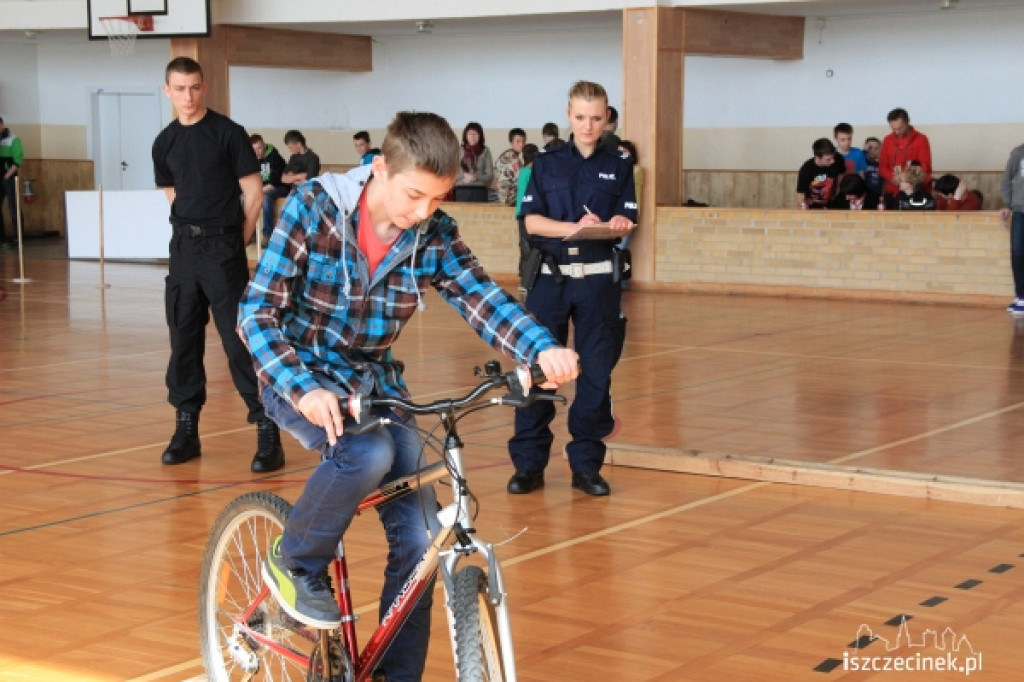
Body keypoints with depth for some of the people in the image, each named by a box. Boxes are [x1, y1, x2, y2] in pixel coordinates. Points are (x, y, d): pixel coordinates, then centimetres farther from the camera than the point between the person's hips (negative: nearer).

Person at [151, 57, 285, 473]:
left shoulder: (227, 132, -6)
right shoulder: (165, 142, 8)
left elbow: (253, 192, -4)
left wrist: (237, 240, -1)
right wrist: (192, 228, 11)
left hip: (223, 248, -5)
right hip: (183, 247, 5)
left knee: (239, 339, -8)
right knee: (184, 338, 8)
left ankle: (268, 431, -6)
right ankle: (186, 428, 18)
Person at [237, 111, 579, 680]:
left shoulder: (435, 236, -7)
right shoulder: (315, 207, -17)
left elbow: (483, 301, -18)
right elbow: (258, 312, -20)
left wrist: (542, 348, -39)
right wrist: (303, 388, -36)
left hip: (375, 382, 4)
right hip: (303, 379, -4)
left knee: (420, 540, -5)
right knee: (369, 451, -35)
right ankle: (295, 564, -8)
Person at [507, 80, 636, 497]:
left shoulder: (618, 167, 8)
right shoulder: (546, 163, 6)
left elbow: (627, 222, 1)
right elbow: (532, 220, -3)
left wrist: (612, 226, -23)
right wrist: (574, 228, -19)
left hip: (598, 279, 1)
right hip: (550, 275, -1)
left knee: (596, 373, 2)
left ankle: (586, 463, 12)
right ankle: (529, 462, 7)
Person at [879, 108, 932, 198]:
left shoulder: (920, 140, 0)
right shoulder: (887, 140, 11)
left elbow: (925, 167, -3)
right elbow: (882, 167, 11)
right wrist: (892, 178, -9)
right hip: (892, 193, 3)